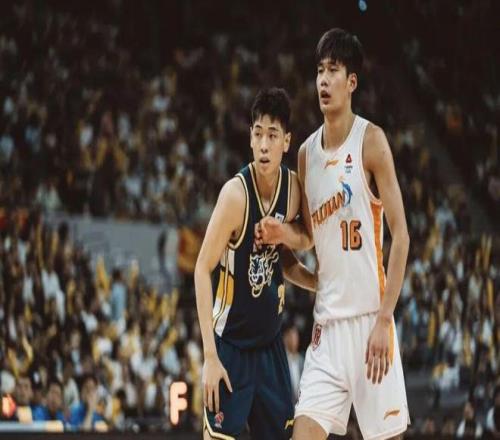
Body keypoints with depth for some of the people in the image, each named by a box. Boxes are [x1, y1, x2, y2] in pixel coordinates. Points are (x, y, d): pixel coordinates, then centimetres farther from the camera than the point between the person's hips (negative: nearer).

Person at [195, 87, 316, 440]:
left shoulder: (292, 188, -3)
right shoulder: (236, 194, -20)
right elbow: (203, 270, -17)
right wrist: (210, 355, -22)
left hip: (270, 341, 6)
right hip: (231, 342, -6)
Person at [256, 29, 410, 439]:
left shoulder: (371, 141, -6)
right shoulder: (307, 152, 11)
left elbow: (401, 235, -8)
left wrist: (384, 319, -15)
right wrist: (283, 234, 0)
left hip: (368, 317, -5)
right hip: (327, 321, 5)